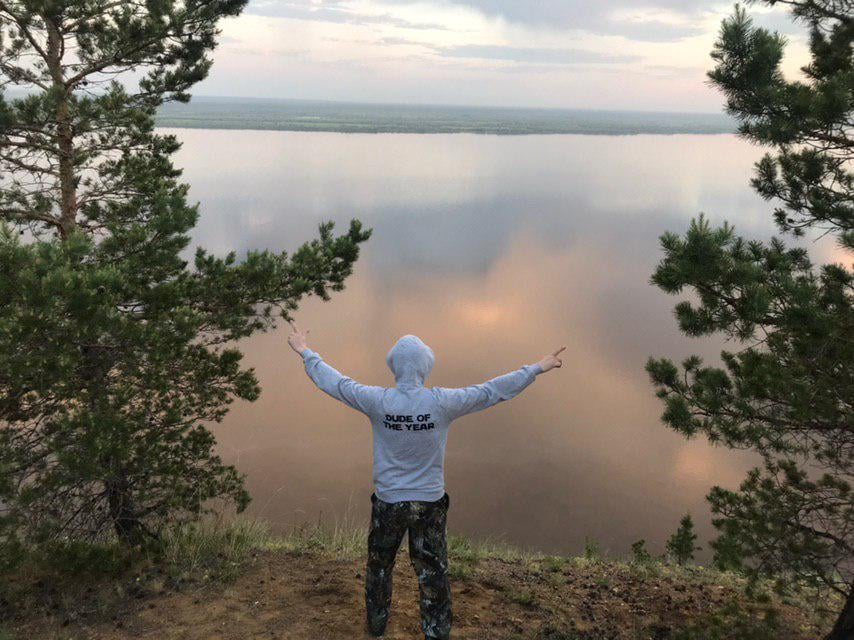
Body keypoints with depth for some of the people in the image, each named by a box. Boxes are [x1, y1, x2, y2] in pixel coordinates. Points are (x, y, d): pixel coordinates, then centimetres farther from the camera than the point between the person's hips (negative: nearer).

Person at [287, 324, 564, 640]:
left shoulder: (378, 401, -16)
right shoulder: (442, 402, -18)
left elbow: (334, 382, -3)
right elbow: (494, 390, -10)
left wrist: (306, 353, 13)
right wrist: (537, 368, 1)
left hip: (388, 504, 1)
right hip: (430, 504, -1)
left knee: (379, 567, 24)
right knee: (433, 575, 14)